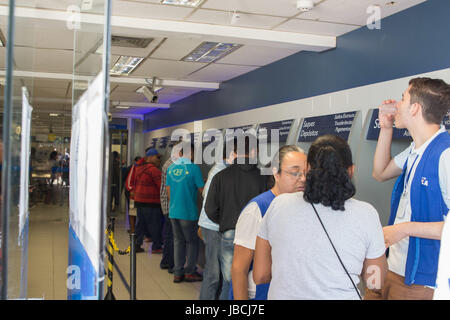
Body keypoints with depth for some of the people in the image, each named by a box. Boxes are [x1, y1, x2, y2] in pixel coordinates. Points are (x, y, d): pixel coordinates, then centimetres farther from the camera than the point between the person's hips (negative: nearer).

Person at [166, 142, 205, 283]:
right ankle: (190, 272, 12)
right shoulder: (194, 168, -12)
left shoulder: (171, 168, 6)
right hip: (188, 212, -6)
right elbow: (202, 189, -8)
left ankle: (178, 273, 16)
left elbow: (168, 190, 12)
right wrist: (206, 183, 13)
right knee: (192, 242, 8)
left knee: (178, 241, 13)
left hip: (173, 211, 6)